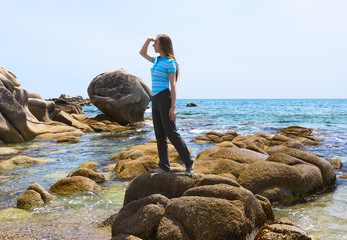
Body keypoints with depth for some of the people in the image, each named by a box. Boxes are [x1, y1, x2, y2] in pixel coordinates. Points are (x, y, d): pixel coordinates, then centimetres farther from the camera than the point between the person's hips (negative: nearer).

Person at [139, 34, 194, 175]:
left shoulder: (170, 62, -9)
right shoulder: (157, 60, 16)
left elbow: (173, 85, -15)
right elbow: (142, 53, 30)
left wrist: (173, 107, -20)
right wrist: (148, 40, 12)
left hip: (165, 99, -9)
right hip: (155, 100, 9)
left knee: (171, 133, -8)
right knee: (159, 134, 6)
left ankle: (189, 163, 2)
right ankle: (164, 165, 10)